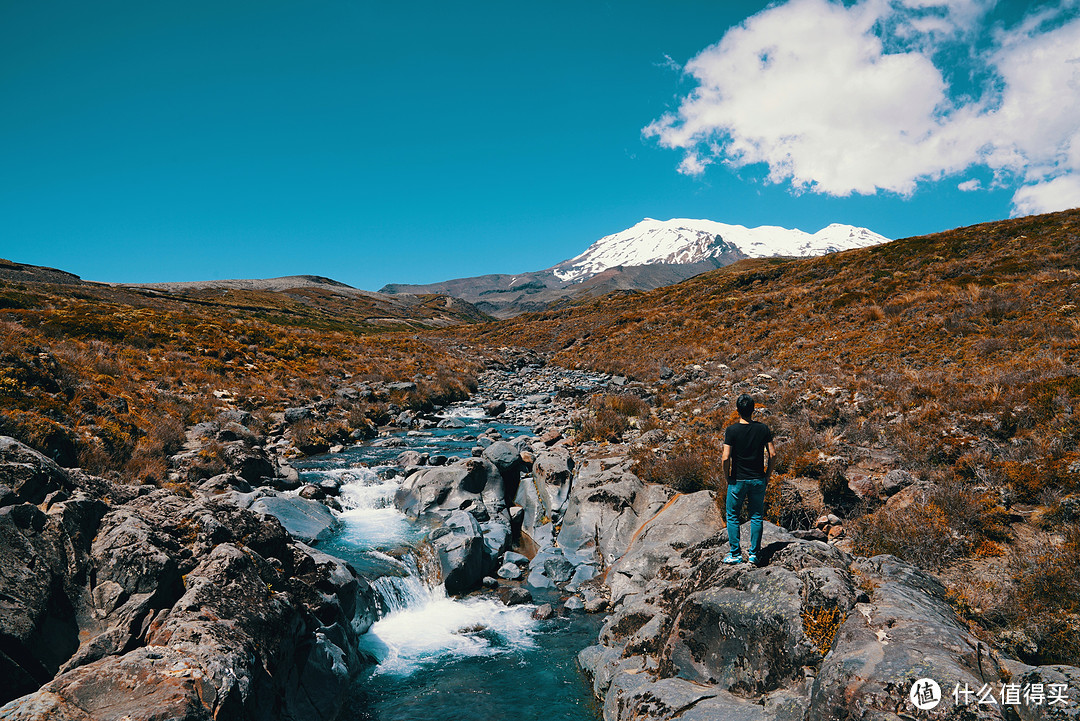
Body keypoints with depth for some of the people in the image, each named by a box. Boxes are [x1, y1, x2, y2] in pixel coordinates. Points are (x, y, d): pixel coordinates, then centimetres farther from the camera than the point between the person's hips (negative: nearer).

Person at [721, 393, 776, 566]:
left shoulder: (732, 430, -13)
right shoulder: (763, 428, -4)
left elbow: (726, 458, -17)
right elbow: (772, 455, -4)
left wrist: (727, 477, -2)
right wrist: (767, 476, 8)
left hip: (738, 480, -2)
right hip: (758, 480, 3)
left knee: (732, 516, 11)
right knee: (756, 517, 13)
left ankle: (735, 554, 12)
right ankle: (754, 554, 16)